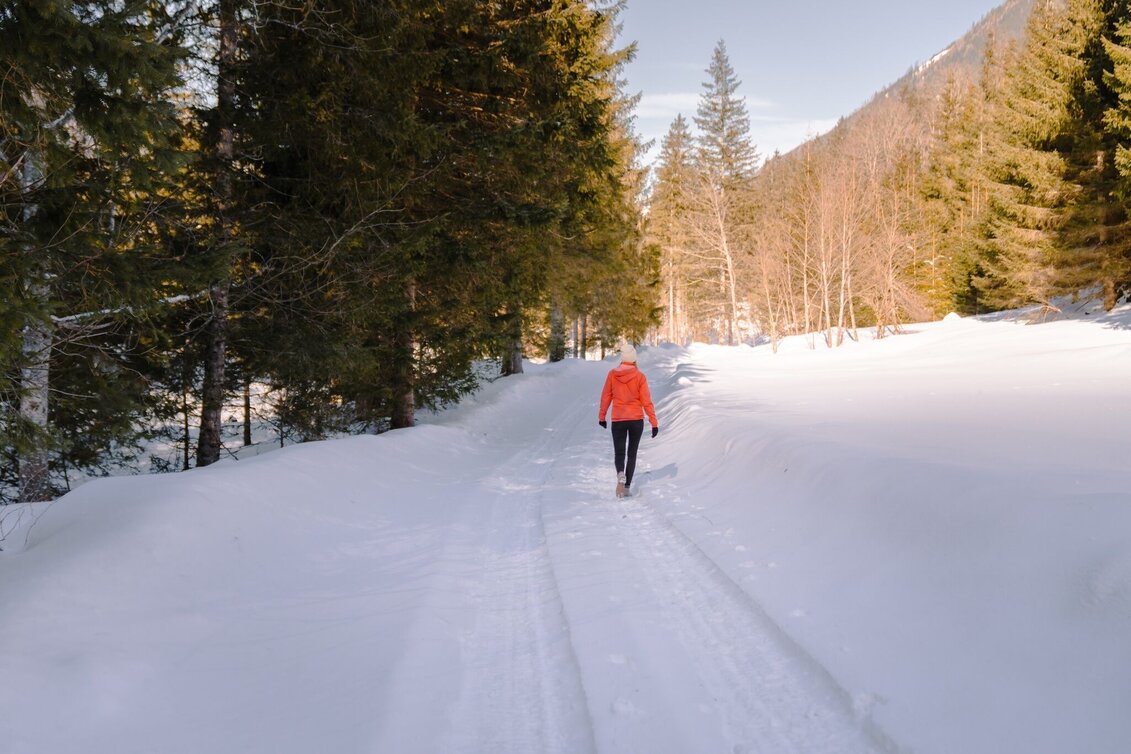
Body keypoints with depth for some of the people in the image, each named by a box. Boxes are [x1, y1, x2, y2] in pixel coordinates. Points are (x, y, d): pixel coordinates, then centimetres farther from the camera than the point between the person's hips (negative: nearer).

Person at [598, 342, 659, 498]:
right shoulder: (640, 376, -7)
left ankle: (620, 475, -21)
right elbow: (646, 401, -8)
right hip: (637, 420, 0)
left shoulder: (612, 374, -4)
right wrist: (654, 423, -3)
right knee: (632, 454, 14)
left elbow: (605, 397, 3)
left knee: (619, 453, 10)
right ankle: (627, 487, 11)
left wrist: (601, 416, 17)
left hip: (618, 420, 0)